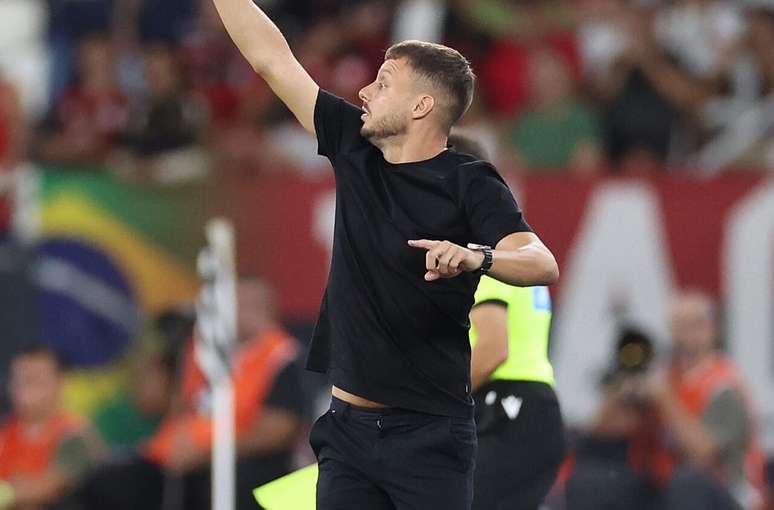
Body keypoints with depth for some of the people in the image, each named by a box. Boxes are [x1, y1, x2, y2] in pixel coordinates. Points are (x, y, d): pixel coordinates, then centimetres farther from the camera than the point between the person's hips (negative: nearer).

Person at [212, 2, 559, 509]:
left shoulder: (469, 184, -9)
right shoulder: (355, 151, 8)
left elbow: (543, 264, -24)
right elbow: (272, 59, 13)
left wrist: (476, 257, -42)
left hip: (429, 434, -6)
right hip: (348, 427, 6)